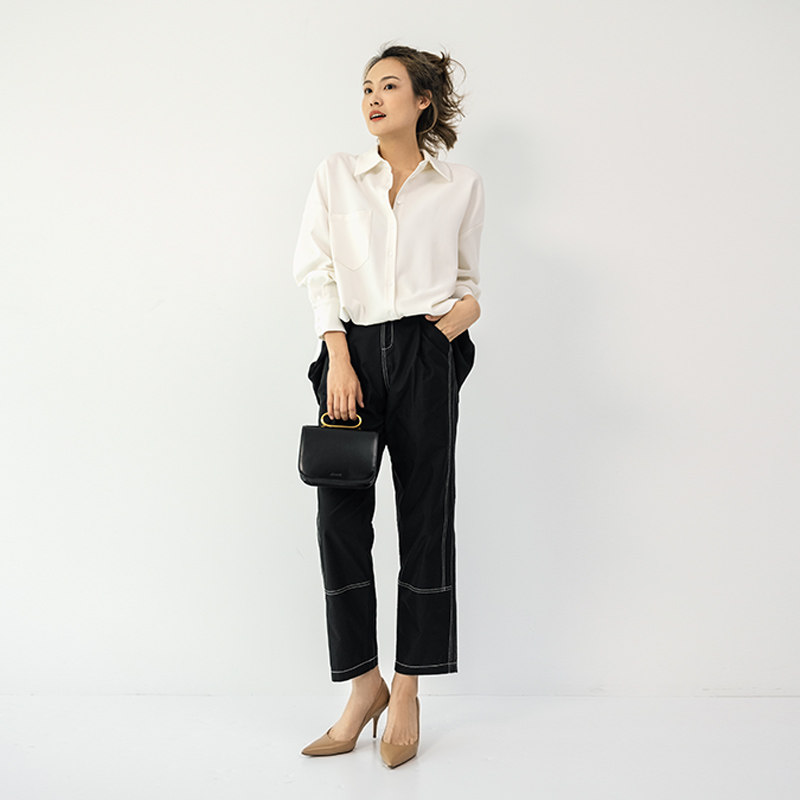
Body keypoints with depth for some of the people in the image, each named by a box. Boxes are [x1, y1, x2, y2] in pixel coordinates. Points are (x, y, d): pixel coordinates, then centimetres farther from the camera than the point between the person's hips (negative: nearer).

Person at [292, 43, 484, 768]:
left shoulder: (461, 186, 9)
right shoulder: (338, 174, 11)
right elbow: (319, 271, 4)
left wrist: (467, 308, -6)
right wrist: (339, 359, -7)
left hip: (425, 356, -1)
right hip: (354, 351, 1)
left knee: (425, 519, 1)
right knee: (340, 517, -2)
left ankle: (407, 689, 15)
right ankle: (363, 683, 14)